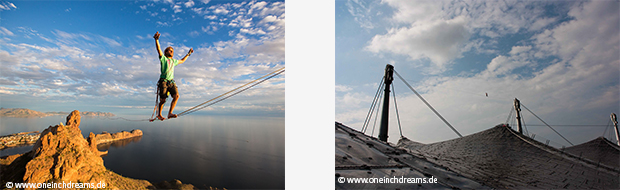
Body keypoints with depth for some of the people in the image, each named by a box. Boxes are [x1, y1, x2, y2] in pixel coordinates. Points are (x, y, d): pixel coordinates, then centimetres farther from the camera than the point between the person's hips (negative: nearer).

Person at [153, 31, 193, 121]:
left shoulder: (173, 61, 22)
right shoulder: (163, 58, 5)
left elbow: (182, 61, 40)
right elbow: (159, 50, -11)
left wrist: (188, 54, 42)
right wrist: (156, 40, -27)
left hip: (171, 82, 5)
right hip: (163, 81, -5)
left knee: (176, 96, -18)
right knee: (163, 100, -4)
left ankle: (170, 113, -19)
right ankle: (159, 115, 17)